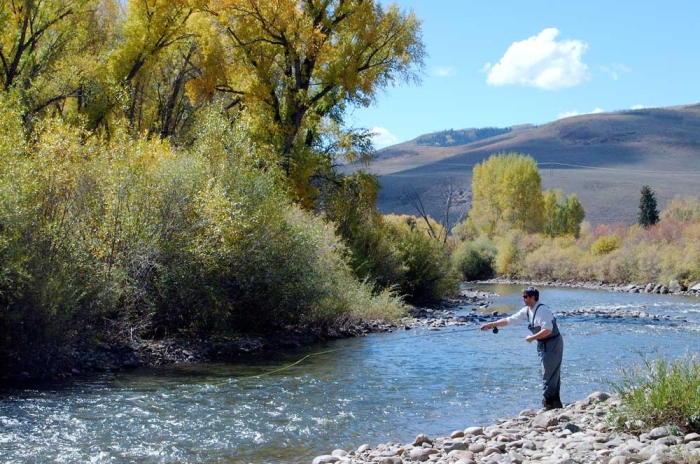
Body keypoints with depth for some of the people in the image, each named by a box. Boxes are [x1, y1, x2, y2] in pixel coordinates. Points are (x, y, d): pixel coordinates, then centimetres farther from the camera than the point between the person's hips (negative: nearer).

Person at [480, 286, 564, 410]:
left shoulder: (542, 310, -21)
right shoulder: (527, 310, 6)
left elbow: (548, 330, -28)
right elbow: (509, 320, 12)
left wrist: (532, 338, -18)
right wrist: (491, 324, 11)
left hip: (552, 344, -9)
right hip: (544, 344, 9)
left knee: (549, 376, -6)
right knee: (553, 375, 15)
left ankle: (549, 405, -1)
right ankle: (555, 403, 22)